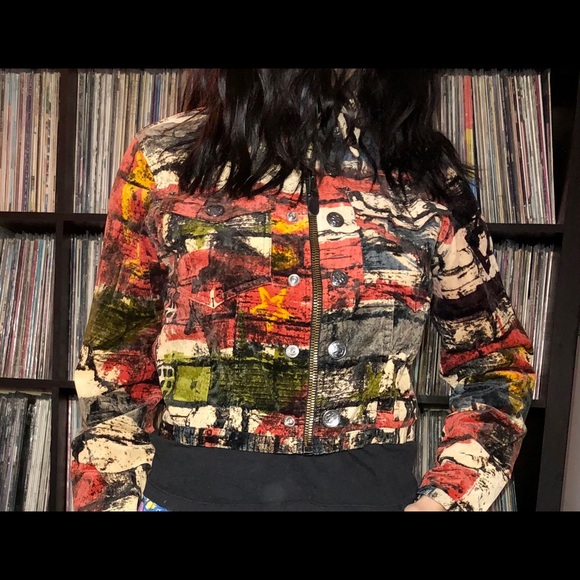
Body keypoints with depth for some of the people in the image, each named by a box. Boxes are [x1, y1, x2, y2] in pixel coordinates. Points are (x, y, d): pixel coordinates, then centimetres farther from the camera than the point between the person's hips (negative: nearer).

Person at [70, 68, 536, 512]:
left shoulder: (433, 173, -2)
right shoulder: (164, 160, -4)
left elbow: (496, 362, 6)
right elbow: (116, 367, 1)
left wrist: (444, 500, -5)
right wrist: (112, 501, -2)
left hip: (375, 492, 2)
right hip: (192, 489, 0)